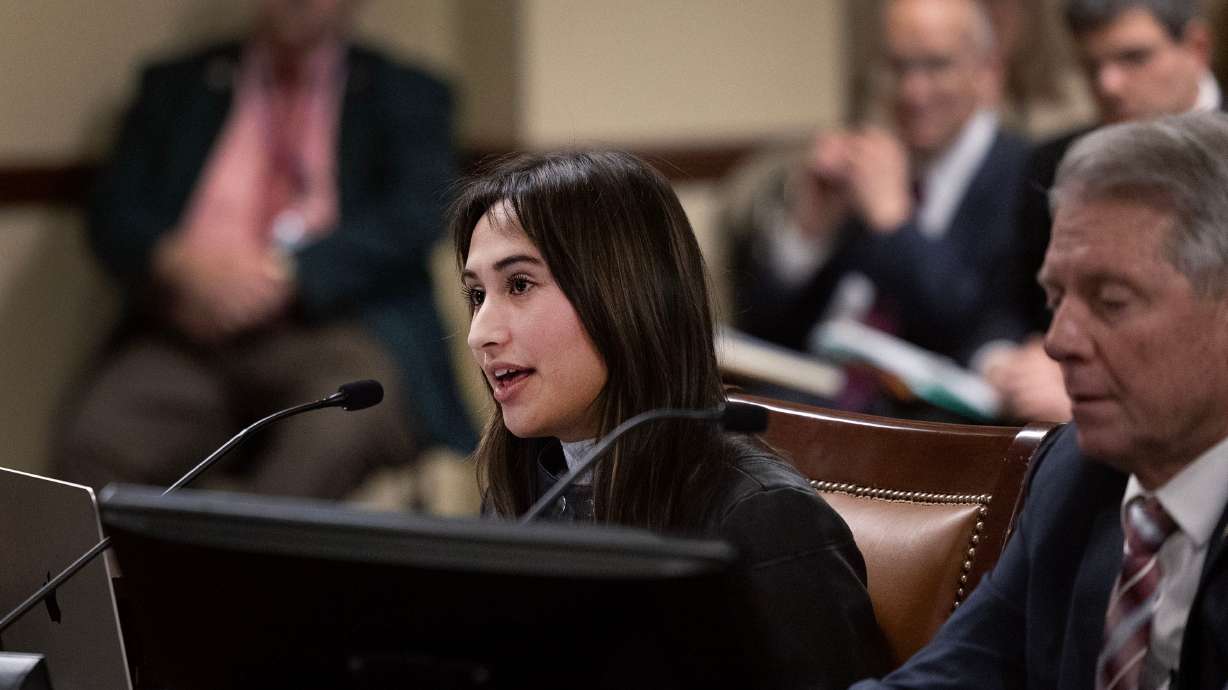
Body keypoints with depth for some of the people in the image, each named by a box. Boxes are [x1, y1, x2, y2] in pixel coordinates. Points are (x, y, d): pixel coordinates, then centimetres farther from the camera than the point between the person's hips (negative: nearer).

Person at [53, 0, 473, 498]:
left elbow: (416, 217, 0)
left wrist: (285, 273, -14)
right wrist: (178, 261, -12)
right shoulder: (176, 87, 21)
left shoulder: (408, 95, 16)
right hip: (192, 333, 2)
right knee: (94, 441, -30)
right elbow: (113, 213, 11)